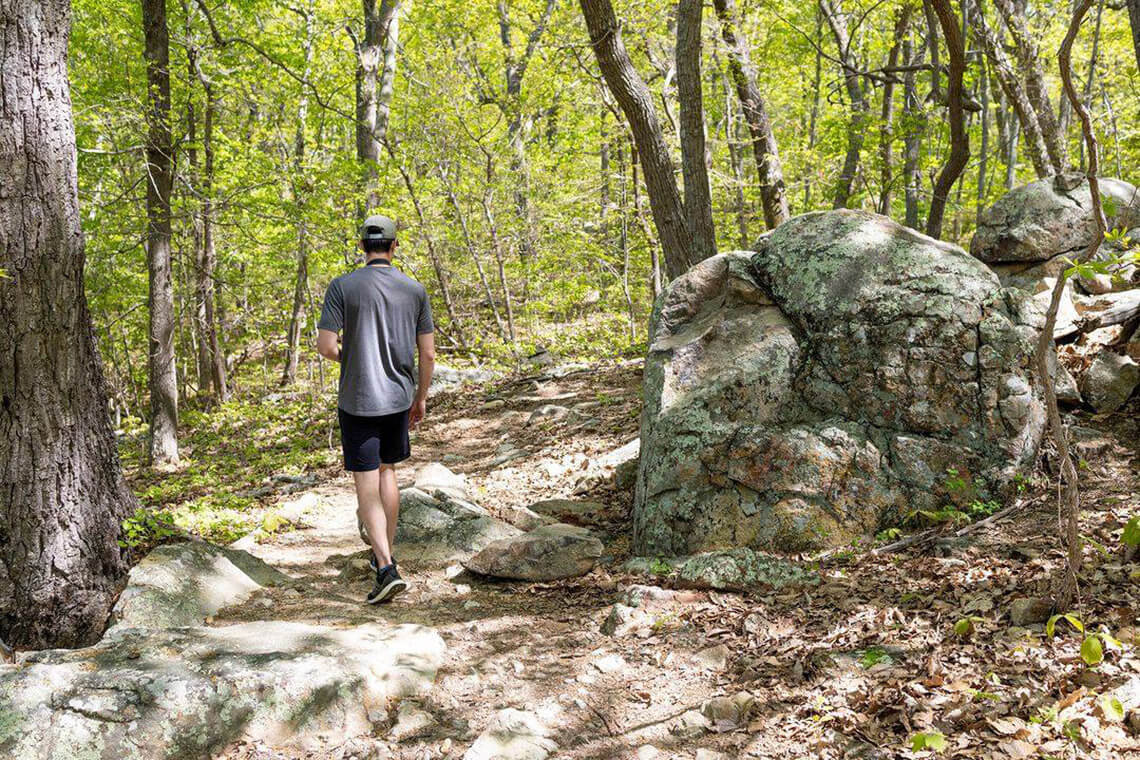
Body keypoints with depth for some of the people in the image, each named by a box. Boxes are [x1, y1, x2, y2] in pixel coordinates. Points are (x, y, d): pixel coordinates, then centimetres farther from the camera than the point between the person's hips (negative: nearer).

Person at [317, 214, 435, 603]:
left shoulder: (342, 286, -8)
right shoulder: (415, 290, 0)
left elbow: (325, 345, -13)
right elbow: (428, 354, 1)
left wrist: (349, 358, 9)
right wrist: (421, 397, 14)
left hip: (358, 400, -3)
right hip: (399, 397, 4)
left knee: (367, 484, -2)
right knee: (387, 471, 21)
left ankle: (386, 567, -13)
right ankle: (384, 552, 32)